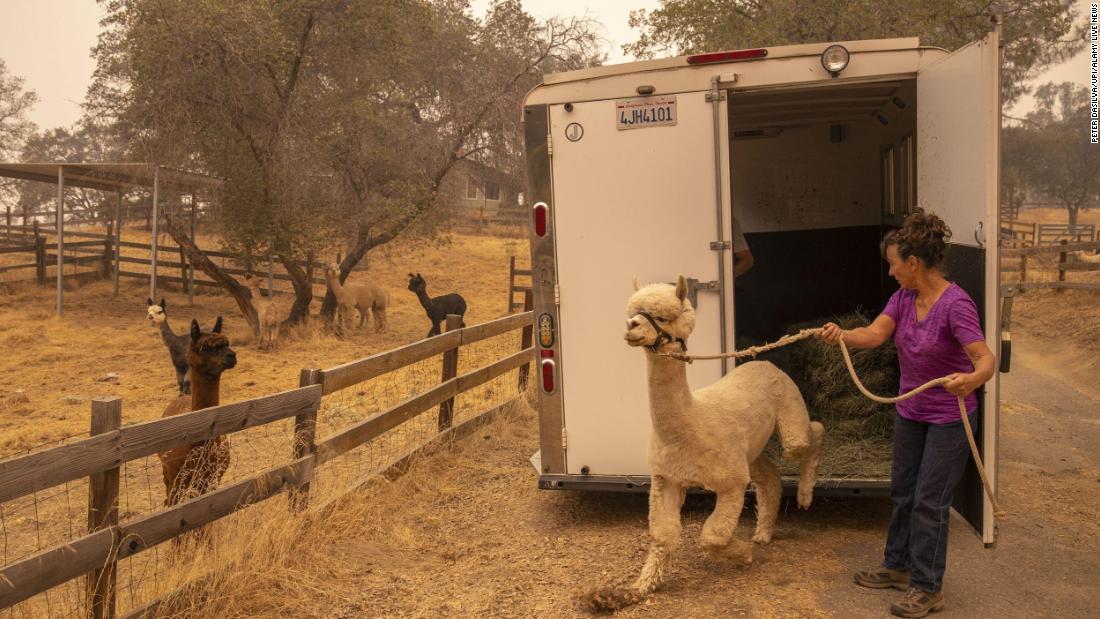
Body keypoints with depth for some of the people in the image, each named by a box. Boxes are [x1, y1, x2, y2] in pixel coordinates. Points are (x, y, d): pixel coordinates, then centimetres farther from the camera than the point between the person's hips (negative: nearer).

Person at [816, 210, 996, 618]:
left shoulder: (956, 304, -24)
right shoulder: (904, 297, -2)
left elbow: (985, 360, -30)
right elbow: (874, 333, -15)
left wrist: (972, 379, -52)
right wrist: (842, 335, -35)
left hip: (948, 417, -7)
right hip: (910, 412, 7)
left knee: (930, 502, 1)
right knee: (902, 492, 18)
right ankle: (898, 566, 36)